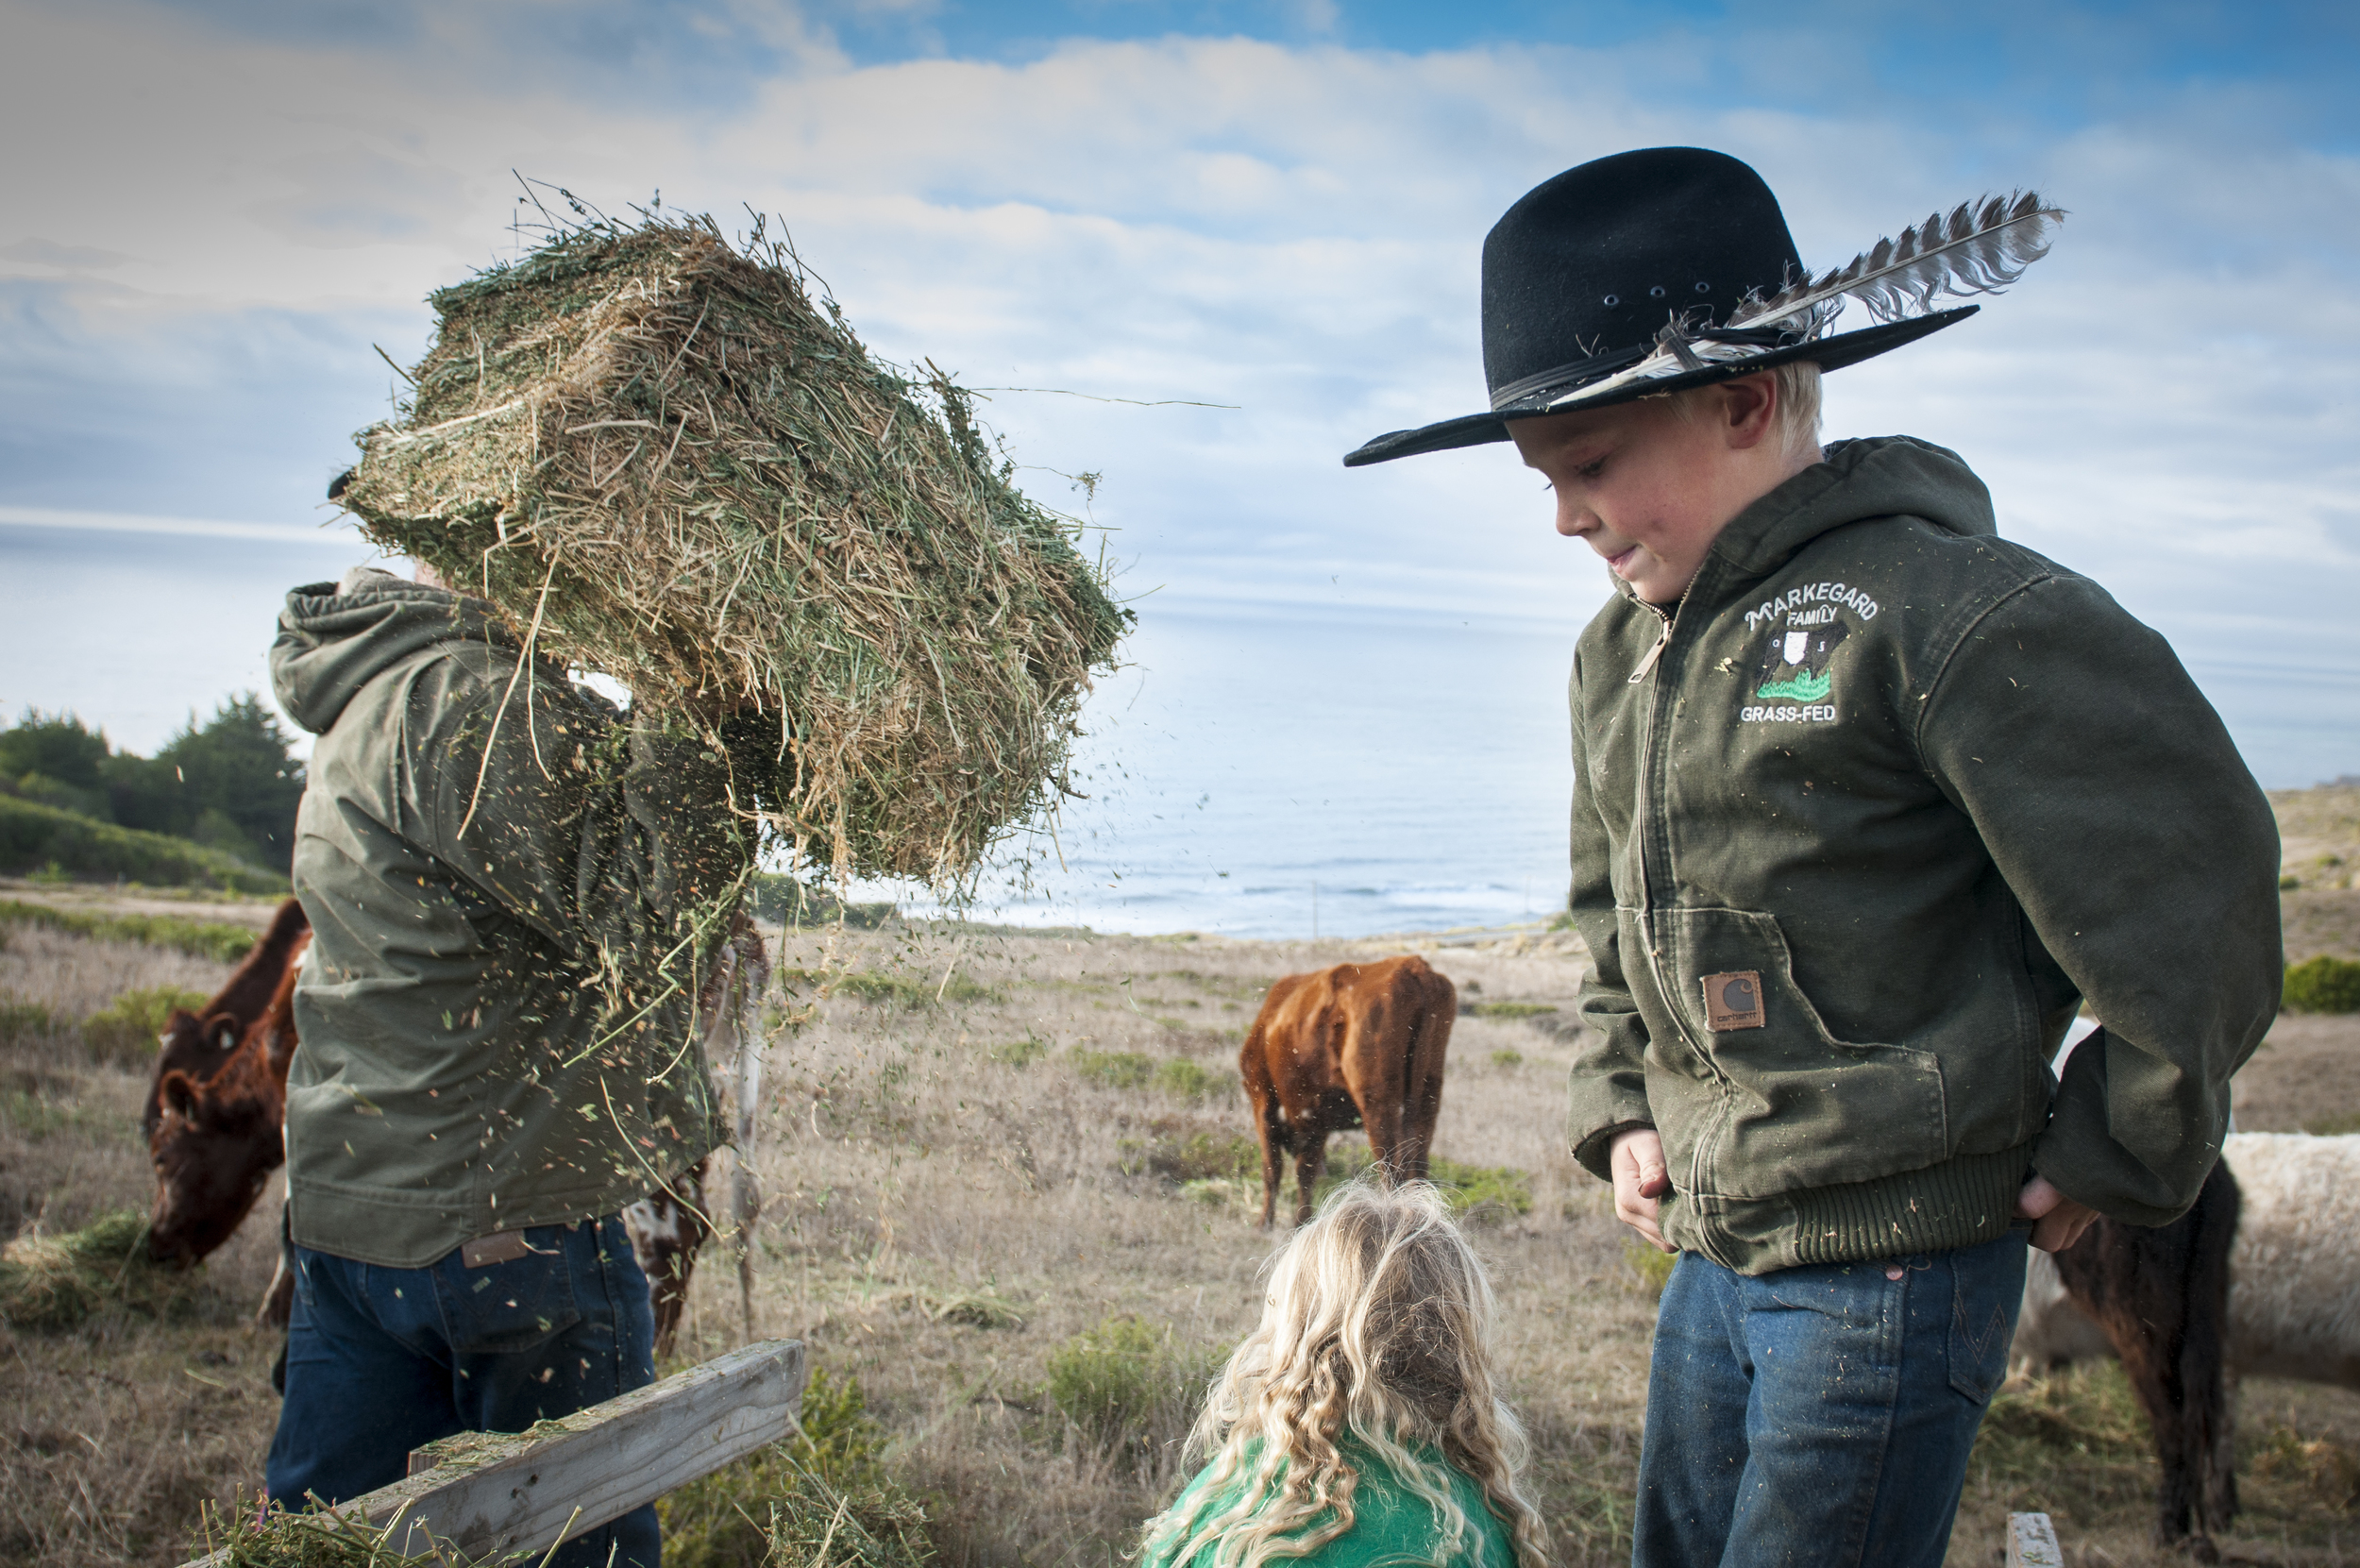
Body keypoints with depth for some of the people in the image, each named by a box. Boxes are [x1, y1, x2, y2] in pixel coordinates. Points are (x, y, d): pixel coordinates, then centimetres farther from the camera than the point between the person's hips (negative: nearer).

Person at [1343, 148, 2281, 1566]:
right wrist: (1619, 1110, 13)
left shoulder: (1951, 613, -18)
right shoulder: (1619, 652, 9)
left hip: (1893, 1268, -8)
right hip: (1710, 1247, 8)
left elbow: (2194, 893, -16)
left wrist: (2113, 1158, -7)